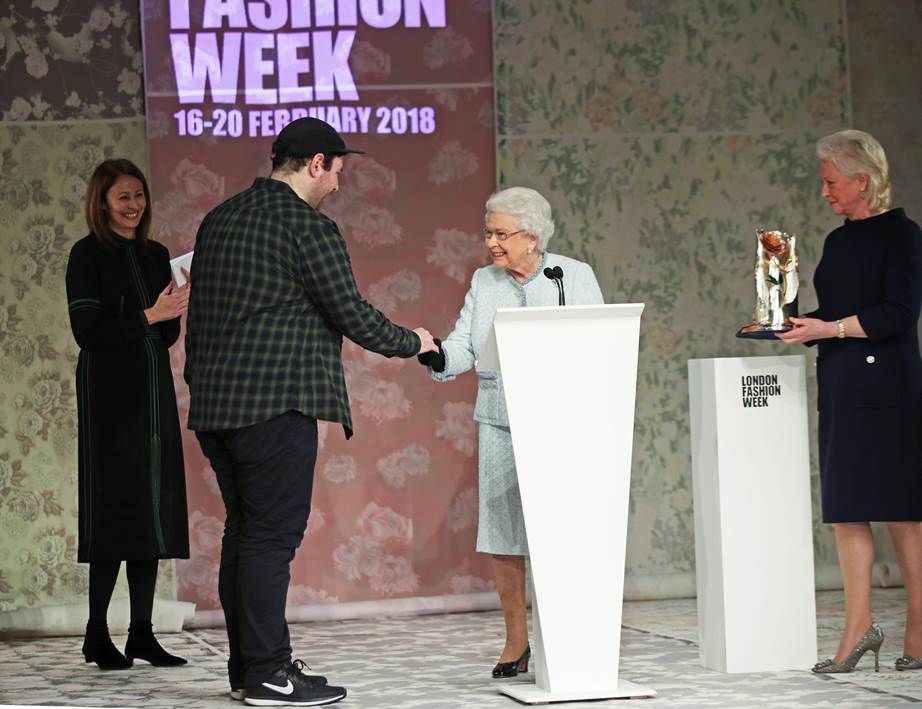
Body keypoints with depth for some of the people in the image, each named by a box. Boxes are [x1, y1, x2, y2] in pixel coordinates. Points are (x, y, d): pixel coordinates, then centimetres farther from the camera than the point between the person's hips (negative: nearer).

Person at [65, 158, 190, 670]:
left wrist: (175, 311, -4)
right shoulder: (88, 255, -4)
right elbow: (87, 331, -12)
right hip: (109, 394, -6)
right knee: (116, 508, -8)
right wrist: (148, 316, -19)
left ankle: (142, 632, 8)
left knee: (153, 508, 4)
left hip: (152, 391, 6)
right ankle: (96, 634, -3)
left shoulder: (156, 255, 14)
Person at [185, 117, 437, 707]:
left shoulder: (219, 220, 17)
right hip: (276, 404, -8)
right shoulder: (308, 226, -9)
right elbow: (351, 312, -8)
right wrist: (412, 343, 8)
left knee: (244, 534, 12)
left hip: (214, 405, 9)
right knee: (272, 536, -6)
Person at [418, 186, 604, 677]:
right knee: (502, 526, 1)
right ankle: (516, 640, 10)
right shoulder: (484, 282, 12)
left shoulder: (576, 276, 3)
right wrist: (436, 355, -15)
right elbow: (464, 347, 6)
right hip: (500, 422, 3)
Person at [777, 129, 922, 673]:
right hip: (840, 388, 8)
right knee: (846, 509, 1)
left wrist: (830, 328, -18)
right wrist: (795, 325, 6)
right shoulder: (839, 241, 18)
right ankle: (859, 626, 1)